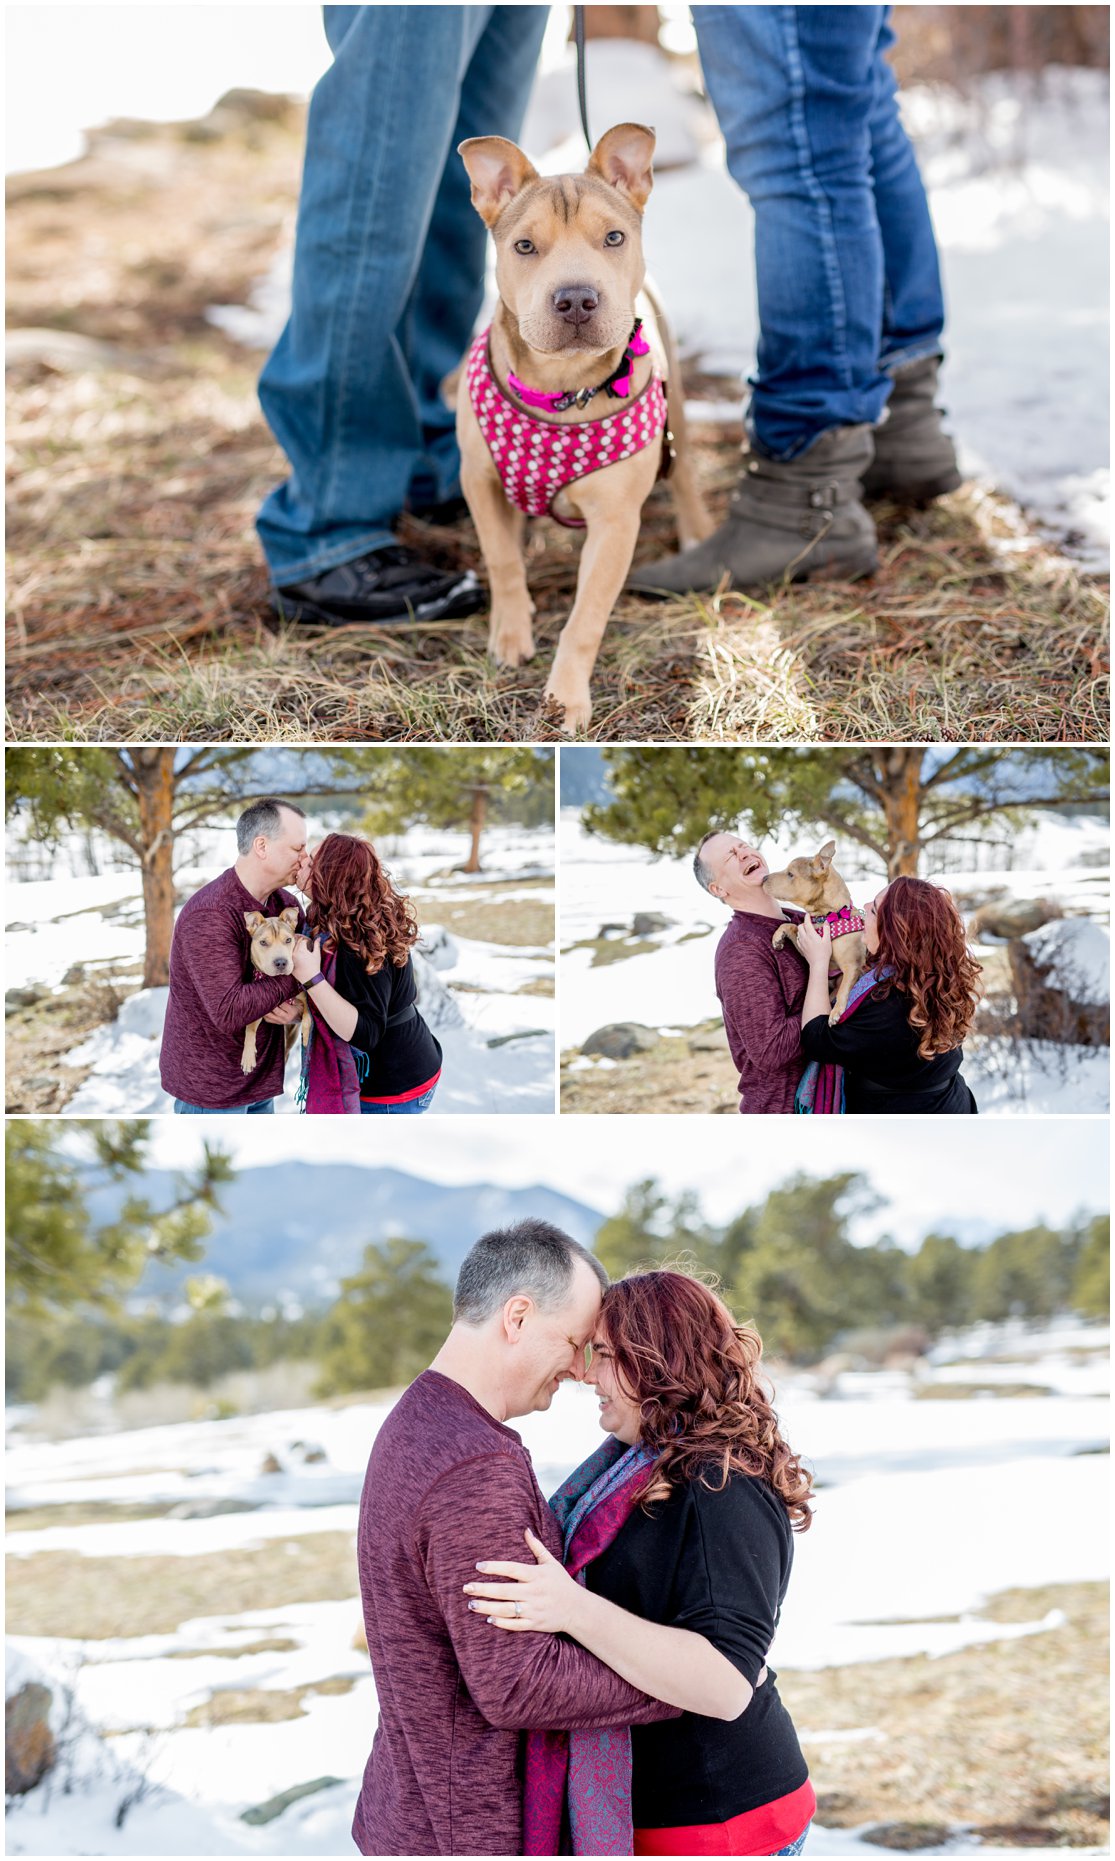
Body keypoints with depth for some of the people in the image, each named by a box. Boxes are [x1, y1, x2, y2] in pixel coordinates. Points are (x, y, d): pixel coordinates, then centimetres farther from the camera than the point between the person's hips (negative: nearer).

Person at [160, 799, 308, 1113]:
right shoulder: (209, 914, -22)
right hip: (211, 1085, -8)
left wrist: (297, 1007, -15)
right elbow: (228, 1012, -29)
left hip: (259, 1083, 8)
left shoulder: (287, 904, 3)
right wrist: (294, 975, -21)